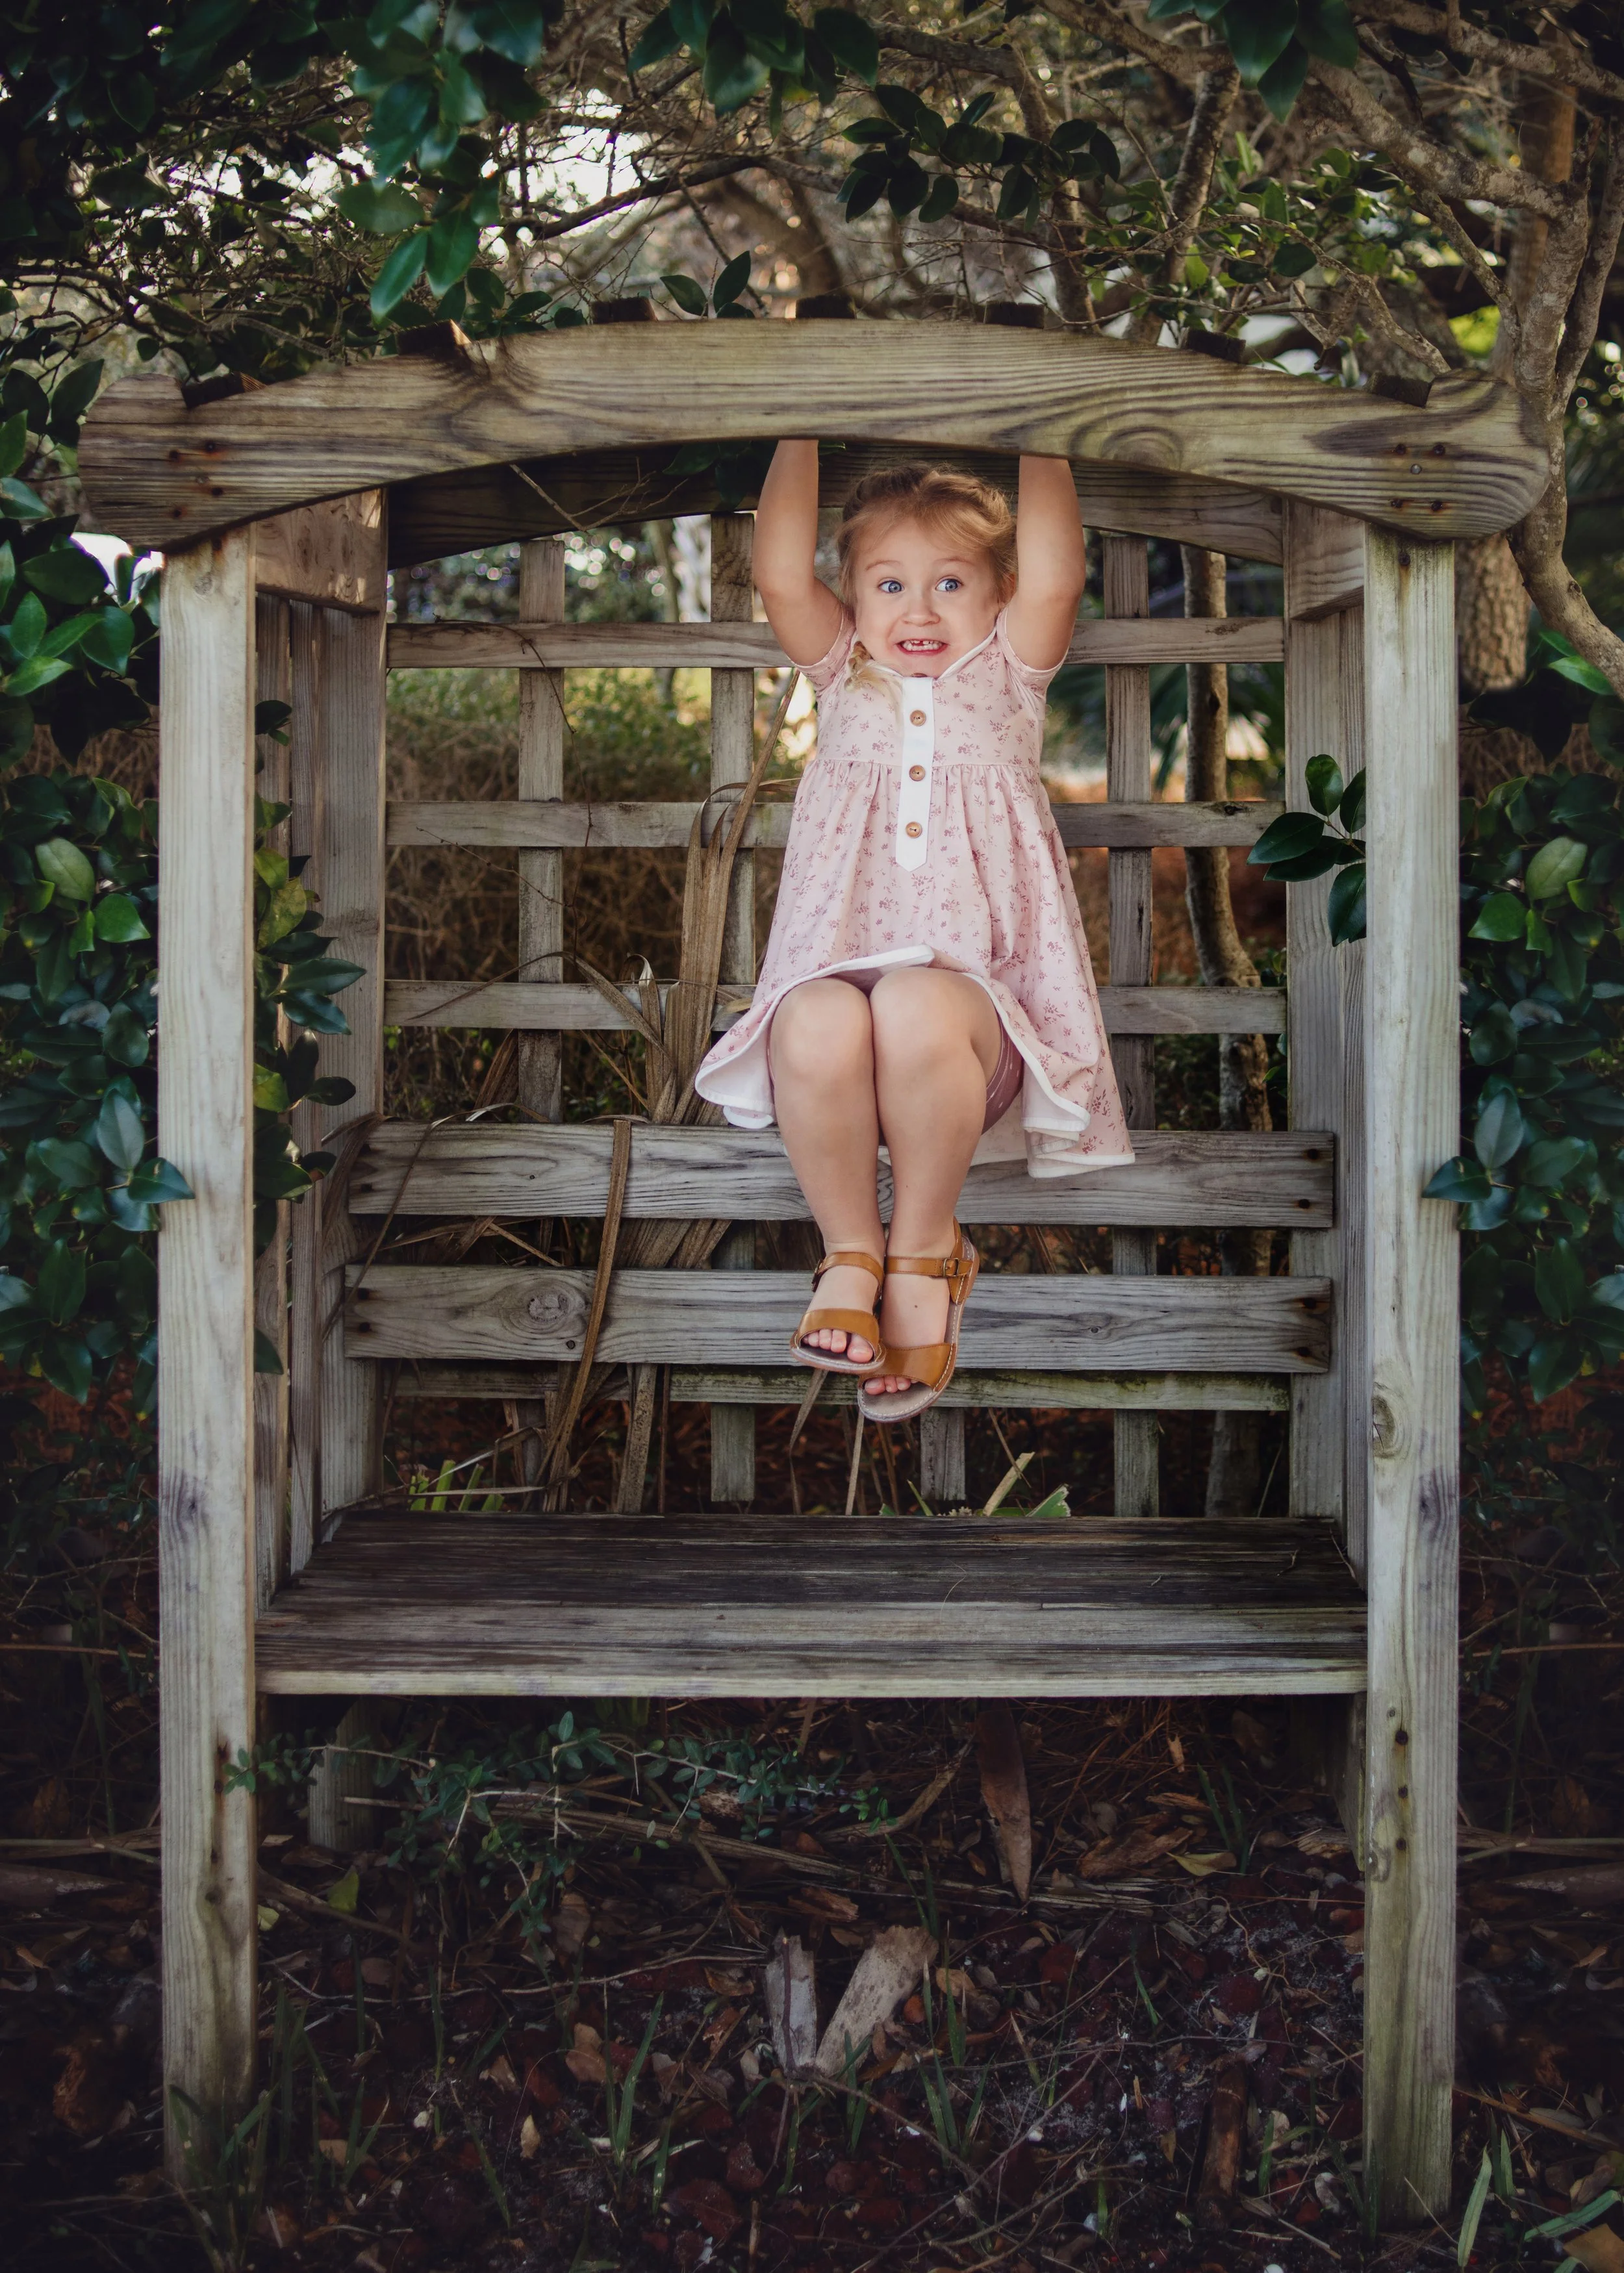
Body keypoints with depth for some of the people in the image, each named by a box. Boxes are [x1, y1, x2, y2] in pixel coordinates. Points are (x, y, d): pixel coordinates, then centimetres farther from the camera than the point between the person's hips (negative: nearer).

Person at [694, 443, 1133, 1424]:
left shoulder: (1008, 674, 16)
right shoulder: (846, 677, 20)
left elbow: (1054, 579, -4)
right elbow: (782, 578, 2)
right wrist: (803, 435, 2)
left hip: (972, 981, -1)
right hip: (838, 964, 1)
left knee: (913, 1009, -38)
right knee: (816, 1031, -36)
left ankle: (925, 1248, -13)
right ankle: (850, 1249, -11)